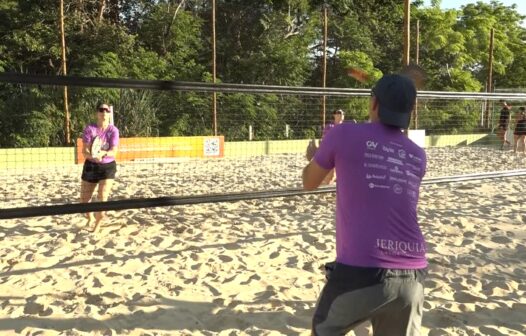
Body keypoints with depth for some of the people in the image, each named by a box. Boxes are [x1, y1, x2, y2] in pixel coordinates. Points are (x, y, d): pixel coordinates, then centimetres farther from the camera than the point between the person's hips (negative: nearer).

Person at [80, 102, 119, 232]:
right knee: (84, 200, 9)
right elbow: (84, 151, -14)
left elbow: (114, 152, -16)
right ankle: (90, 218, 42)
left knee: (102, 198, -15)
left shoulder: (113, 130, -8)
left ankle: (98, 224, 9)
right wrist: (93, 156, -36)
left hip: (108, 167, -1)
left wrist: (103, 153, -37)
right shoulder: (89, 129, -9)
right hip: (91, 166, 1)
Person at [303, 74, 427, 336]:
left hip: (360, 271, -4)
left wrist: (313, 158, 35)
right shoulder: (418, 157, 12)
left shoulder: (345, 134, -1)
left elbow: (309, 183, 13)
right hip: (412, 275, 4)